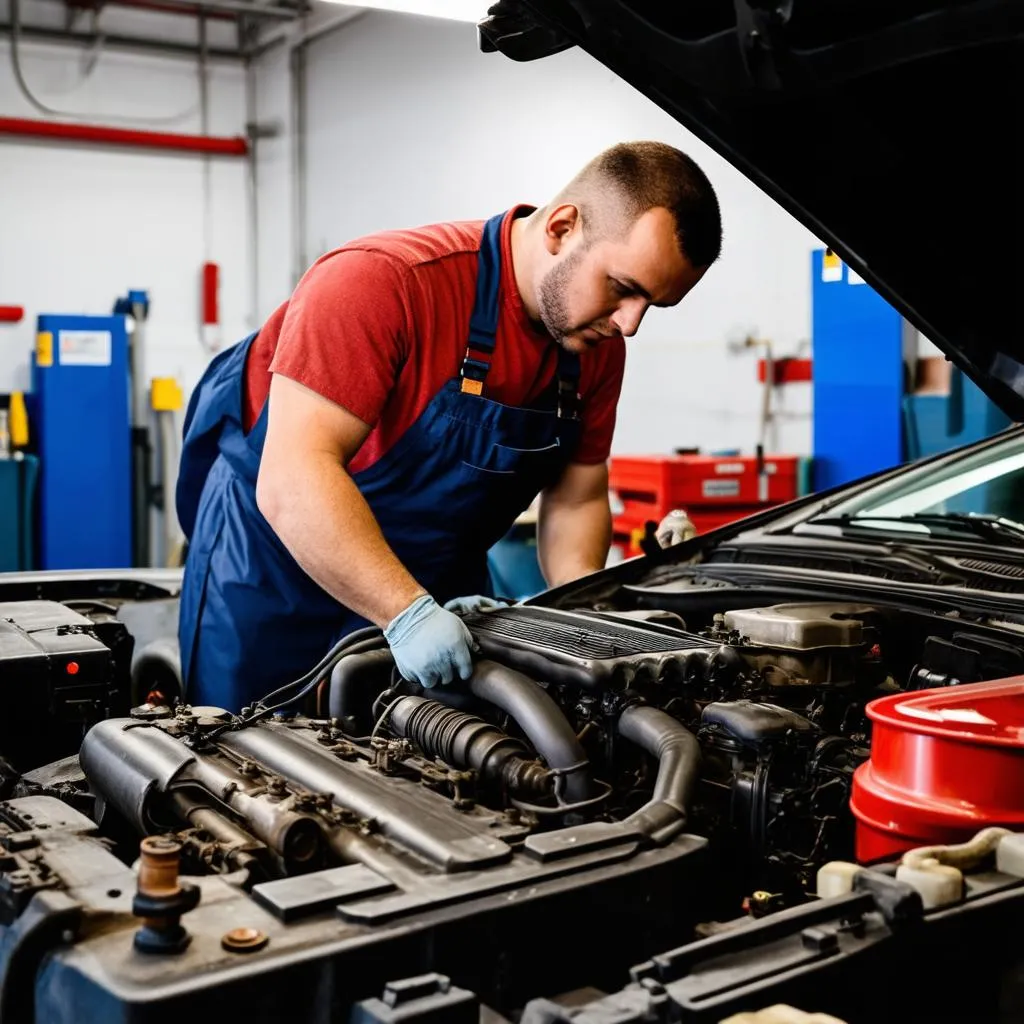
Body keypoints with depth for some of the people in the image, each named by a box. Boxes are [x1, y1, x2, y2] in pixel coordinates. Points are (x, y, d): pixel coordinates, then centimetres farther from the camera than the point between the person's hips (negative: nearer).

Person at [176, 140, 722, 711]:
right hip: (281, 560, -5)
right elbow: (292, 480, -38)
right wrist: (407, 614, -44)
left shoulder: (598, 347, -8)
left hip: (437, 584, 6)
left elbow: (576, 500, 2)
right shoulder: (380, 283, -32)